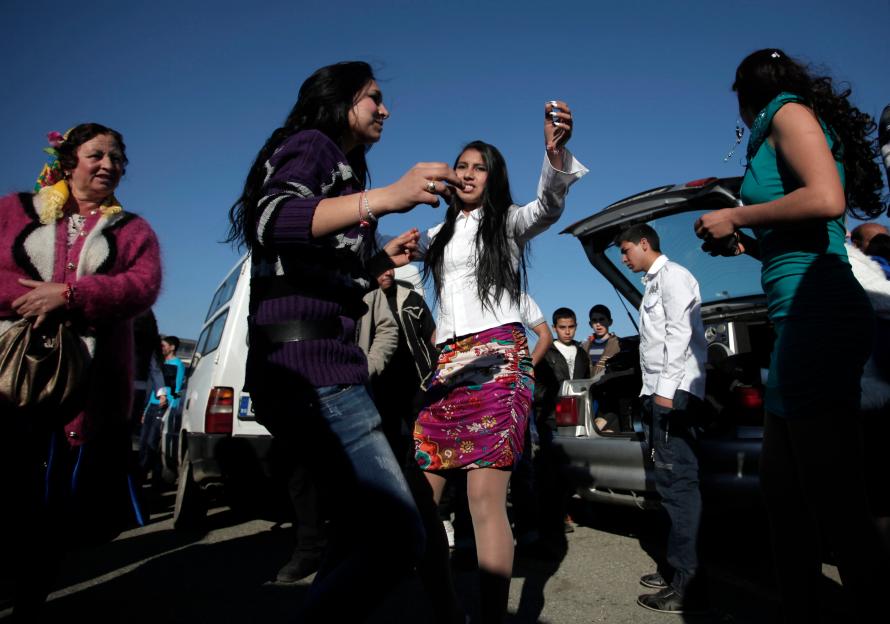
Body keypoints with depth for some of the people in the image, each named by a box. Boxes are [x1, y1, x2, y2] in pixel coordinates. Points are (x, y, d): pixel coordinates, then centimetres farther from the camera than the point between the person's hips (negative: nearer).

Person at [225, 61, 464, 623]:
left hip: (326, 363, 10)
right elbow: (271, 221, -21)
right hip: (309, 362, -10)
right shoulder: (309, 145, 3)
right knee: (399, 537, -16)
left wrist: (380, 260, 16)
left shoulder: (339, 167, 29)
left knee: (360, 535, 13)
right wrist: (385, 198, -31)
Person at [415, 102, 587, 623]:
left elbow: (549, 206, -13)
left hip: (498, 358, -5)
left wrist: (556, 151, -33)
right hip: (447, 364, 5)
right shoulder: (440, 234, 24)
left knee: (485, 496, -15)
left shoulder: (508, 222, 7)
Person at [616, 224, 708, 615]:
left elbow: (679, 333, -15)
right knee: (671, 483, 11)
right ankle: (678, 569, 19)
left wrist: (667, 390, -21)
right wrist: (652, 392, 14)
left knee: (677, 483, -11)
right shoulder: (654, 283, 24)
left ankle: (688, 586, -7)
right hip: (660, 393, 10)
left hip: (674, 391, -10)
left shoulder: (672, 276, -4)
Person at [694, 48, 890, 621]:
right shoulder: (794, 121, 27)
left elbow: (827, 199, -17)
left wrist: (734, 217, -6)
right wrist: (746, 244, 27)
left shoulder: (788, 110, 2)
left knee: (836, 504, -9)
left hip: (816, 313, -10)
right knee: (783, 491, 14)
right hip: (803, 320, 10)